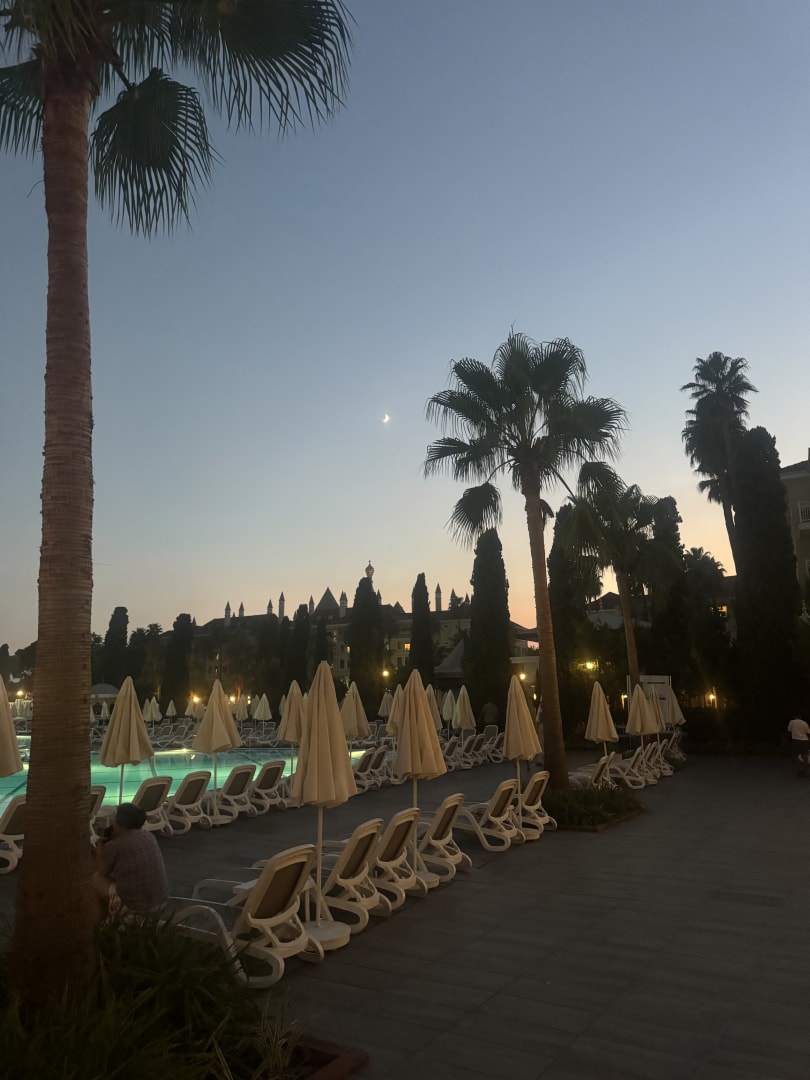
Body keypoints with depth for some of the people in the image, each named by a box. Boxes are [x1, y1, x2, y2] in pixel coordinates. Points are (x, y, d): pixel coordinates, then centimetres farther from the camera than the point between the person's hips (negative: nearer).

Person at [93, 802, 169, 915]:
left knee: (97, 877, 17)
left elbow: (102, 871, 6)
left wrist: (100, 847, 20)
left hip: (130, 906, -6)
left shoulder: (112, 846, -12)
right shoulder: (150, 837, 4)